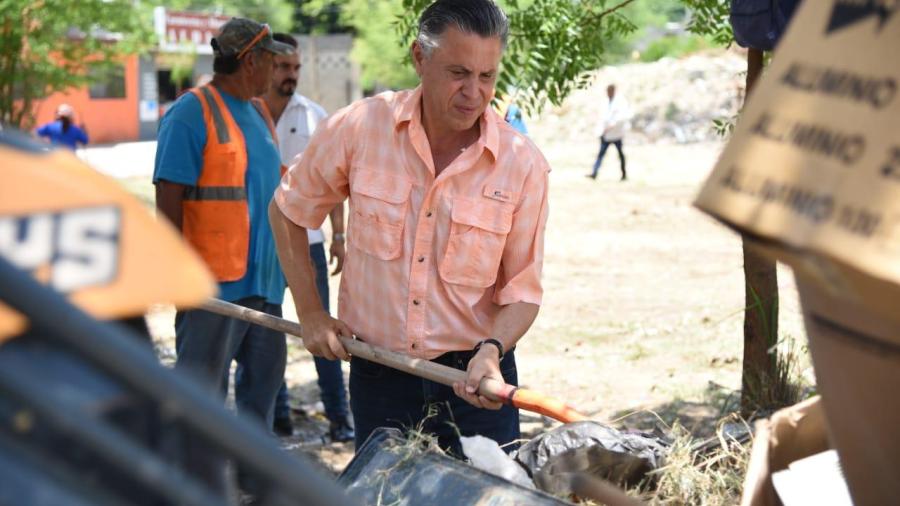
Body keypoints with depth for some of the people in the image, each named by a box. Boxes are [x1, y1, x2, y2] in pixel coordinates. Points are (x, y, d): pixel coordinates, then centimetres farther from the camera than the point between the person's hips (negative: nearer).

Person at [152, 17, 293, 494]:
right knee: (201, 391, -1)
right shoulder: (192, 112, -12)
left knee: (264, 381, 17)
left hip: (263, 278, 9)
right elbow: (168, 199, -15)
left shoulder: (258, 112, 13)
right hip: (214, 281, -8)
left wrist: (278, 260, 20)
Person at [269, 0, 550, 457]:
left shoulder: (523, 164, -9)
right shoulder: (358, 128, -8)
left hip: (474, 382, -1)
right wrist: (310, 313, 3)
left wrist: (492, 350, -22)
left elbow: (522, 291, -3)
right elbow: (288, 212, 7)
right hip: (377, 378, 1)